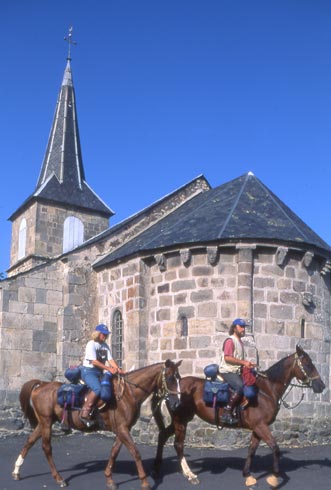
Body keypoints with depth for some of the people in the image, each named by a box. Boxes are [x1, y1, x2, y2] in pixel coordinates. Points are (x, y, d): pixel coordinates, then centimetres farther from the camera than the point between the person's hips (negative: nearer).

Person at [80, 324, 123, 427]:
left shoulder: (105, 345, 13)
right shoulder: (91, 344, -9)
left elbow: (110, 359, 7)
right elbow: (94, 361, -16)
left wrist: (118, 369, -10)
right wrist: (108, 369, -20)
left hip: (100, 372, 8)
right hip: (88, 371, -8)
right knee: (98, 388, -30)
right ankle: (84, 413, -25)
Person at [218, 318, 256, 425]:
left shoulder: (240, 341, 19)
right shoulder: (230, 340, -10)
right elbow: (227, 358, -20)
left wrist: (247, 363, 8)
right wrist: (243, 362, -18)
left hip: (237, 371, 10)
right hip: (227, 371, -10)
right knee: (240, 387, -28)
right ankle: (227, 413, -21)